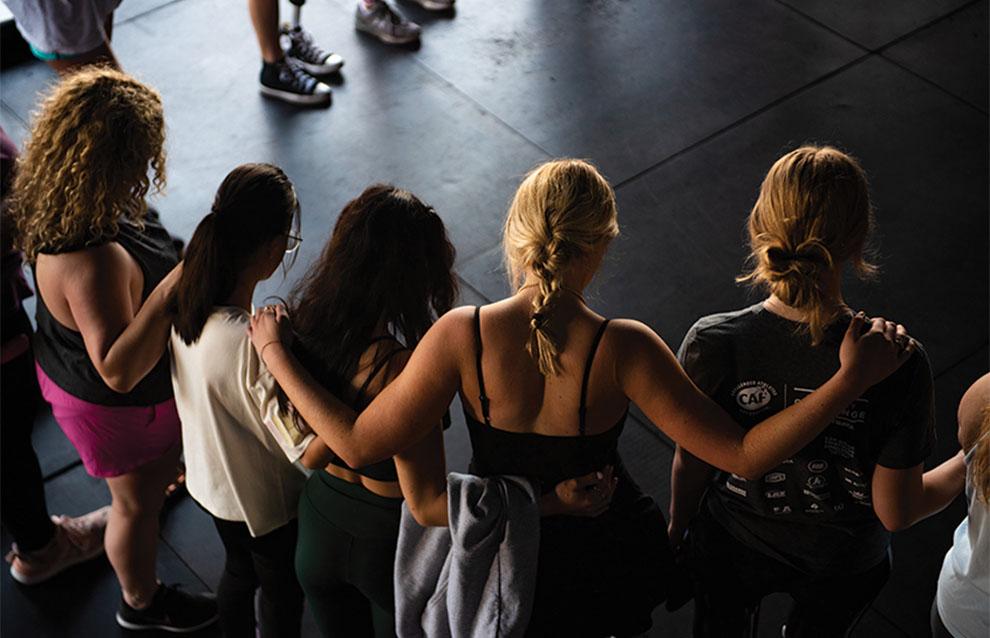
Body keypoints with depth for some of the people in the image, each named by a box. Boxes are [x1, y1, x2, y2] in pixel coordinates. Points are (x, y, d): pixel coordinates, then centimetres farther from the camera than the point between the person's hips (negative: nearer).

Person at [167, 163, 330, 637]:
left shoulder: (185, 303, -19)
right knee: (282, 590, 25)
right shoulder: (255, 345, -42)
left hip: (209, 481, 7)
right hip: (264, 501, -7)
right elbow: (310, 453, -40)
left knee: (239, 571, 35)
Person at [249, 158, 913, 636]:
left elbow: (360, 444, -21)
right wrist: (854, 378, -28)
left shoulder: (461, 336, -29)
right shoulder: (621, 350, -32)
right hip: (614, 564, 0)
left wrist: (276, 351, -11)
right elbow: (742, 455, -29)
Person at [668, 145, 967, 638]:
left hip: (732, 547, 0)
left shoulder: (713, 344, -31)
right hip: (843, 561, 0)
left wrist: (677, 530, 7)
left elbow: (691, 463, -14)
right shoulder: (898, 364, -32)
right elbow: (897, 512, -21)